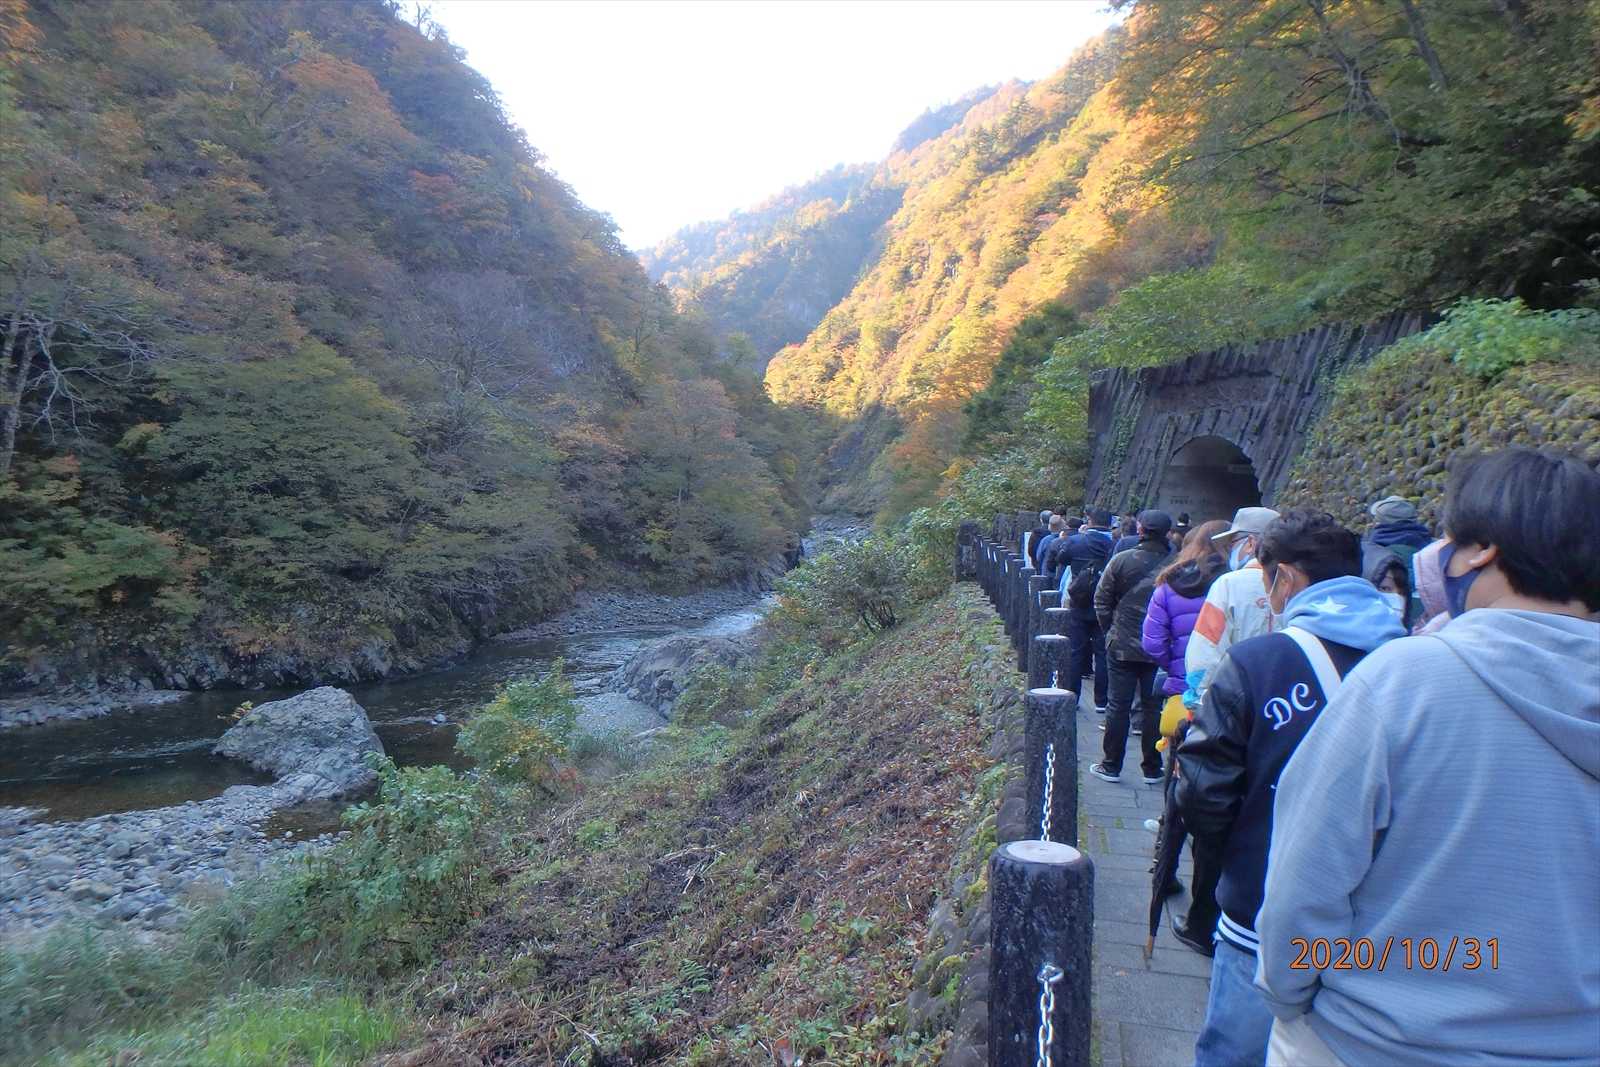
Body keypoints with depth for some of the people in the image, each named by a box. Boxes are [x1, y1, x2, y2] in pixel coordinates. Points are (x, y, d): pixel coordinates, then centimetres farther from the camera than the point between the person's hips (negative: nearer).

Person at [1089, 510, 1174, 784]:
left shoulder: (1121, 560, -10)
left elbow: (1102, 600, -4)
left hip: (1122, 646, -1)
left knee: (1119, 706, 8)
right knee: (1152, 707, 11)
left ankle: (1111, 766, 16)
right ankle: (1152, 769, 18)